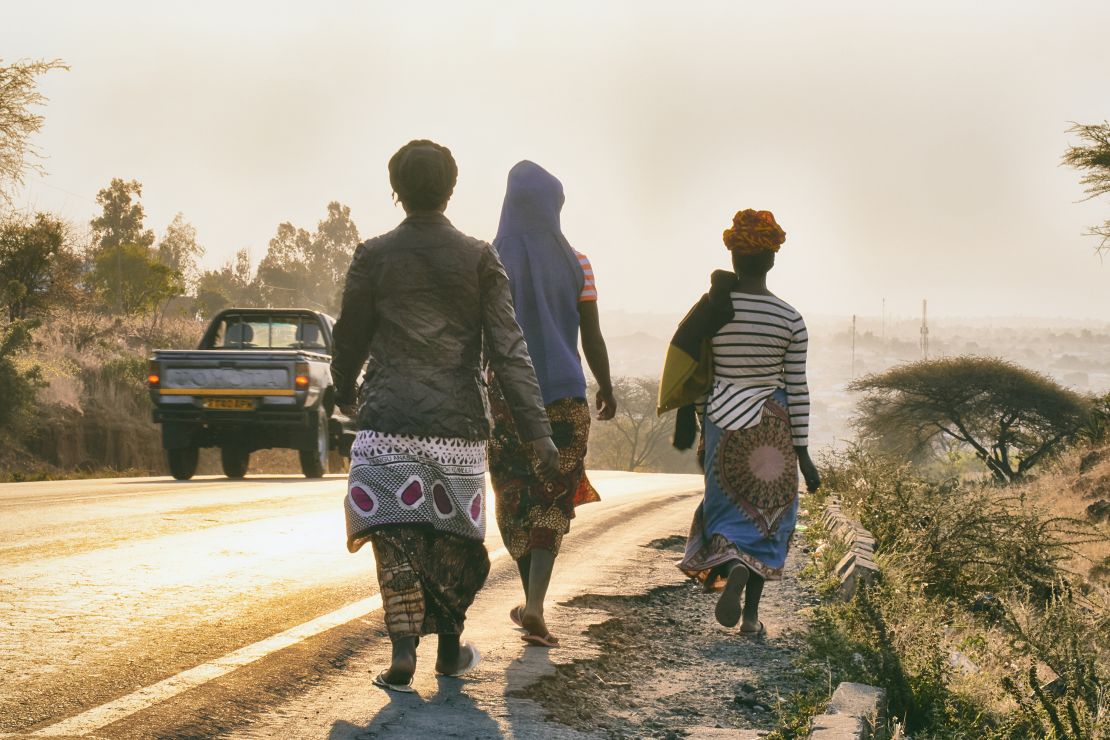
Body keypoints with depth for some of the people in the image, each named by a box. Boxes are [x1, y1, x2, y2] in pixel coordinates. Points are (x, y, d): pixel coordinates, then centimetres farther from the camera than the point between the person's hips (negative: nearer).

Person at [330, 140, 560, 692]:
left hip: (389, 421, -1)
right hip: (458, 422, 1)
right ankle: (449, 649, 24)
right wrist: (536, 429, -7)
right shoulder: (479, 259, -1)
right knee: (453, 535, 14)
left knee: (395, 538, 1)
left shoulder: (373, 256, -1)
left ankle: (403, 651, -12)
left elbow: (350, 338, 8)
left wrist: (344, 393, 29)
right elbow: (508, 348, -6)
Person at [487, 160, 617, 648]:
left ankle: (532, 603, 21)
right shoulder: (575, 264, -2)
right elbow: (592, 338, 1)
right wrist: (606, 388, 14)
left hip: (506, 394, 0)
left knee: (514, 496, 14)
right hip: (564, 394, 0)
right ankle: (535, 606, -12)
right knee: (553, 500, 3)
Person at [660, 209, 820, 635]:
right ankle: (751, 615, 7)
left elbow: (689, 373, 0)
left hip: (723, 422, 0)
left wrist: (684, 425, 13)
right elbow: (798, 390, -5)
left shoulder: (710, 309, -7)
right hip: (774, 429, 0)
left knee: (729, 509, 11)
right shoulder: (791, 320, -7)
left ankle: (734, 567, -20)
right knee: (766, 513, 10)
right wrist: (803, 453, 1)